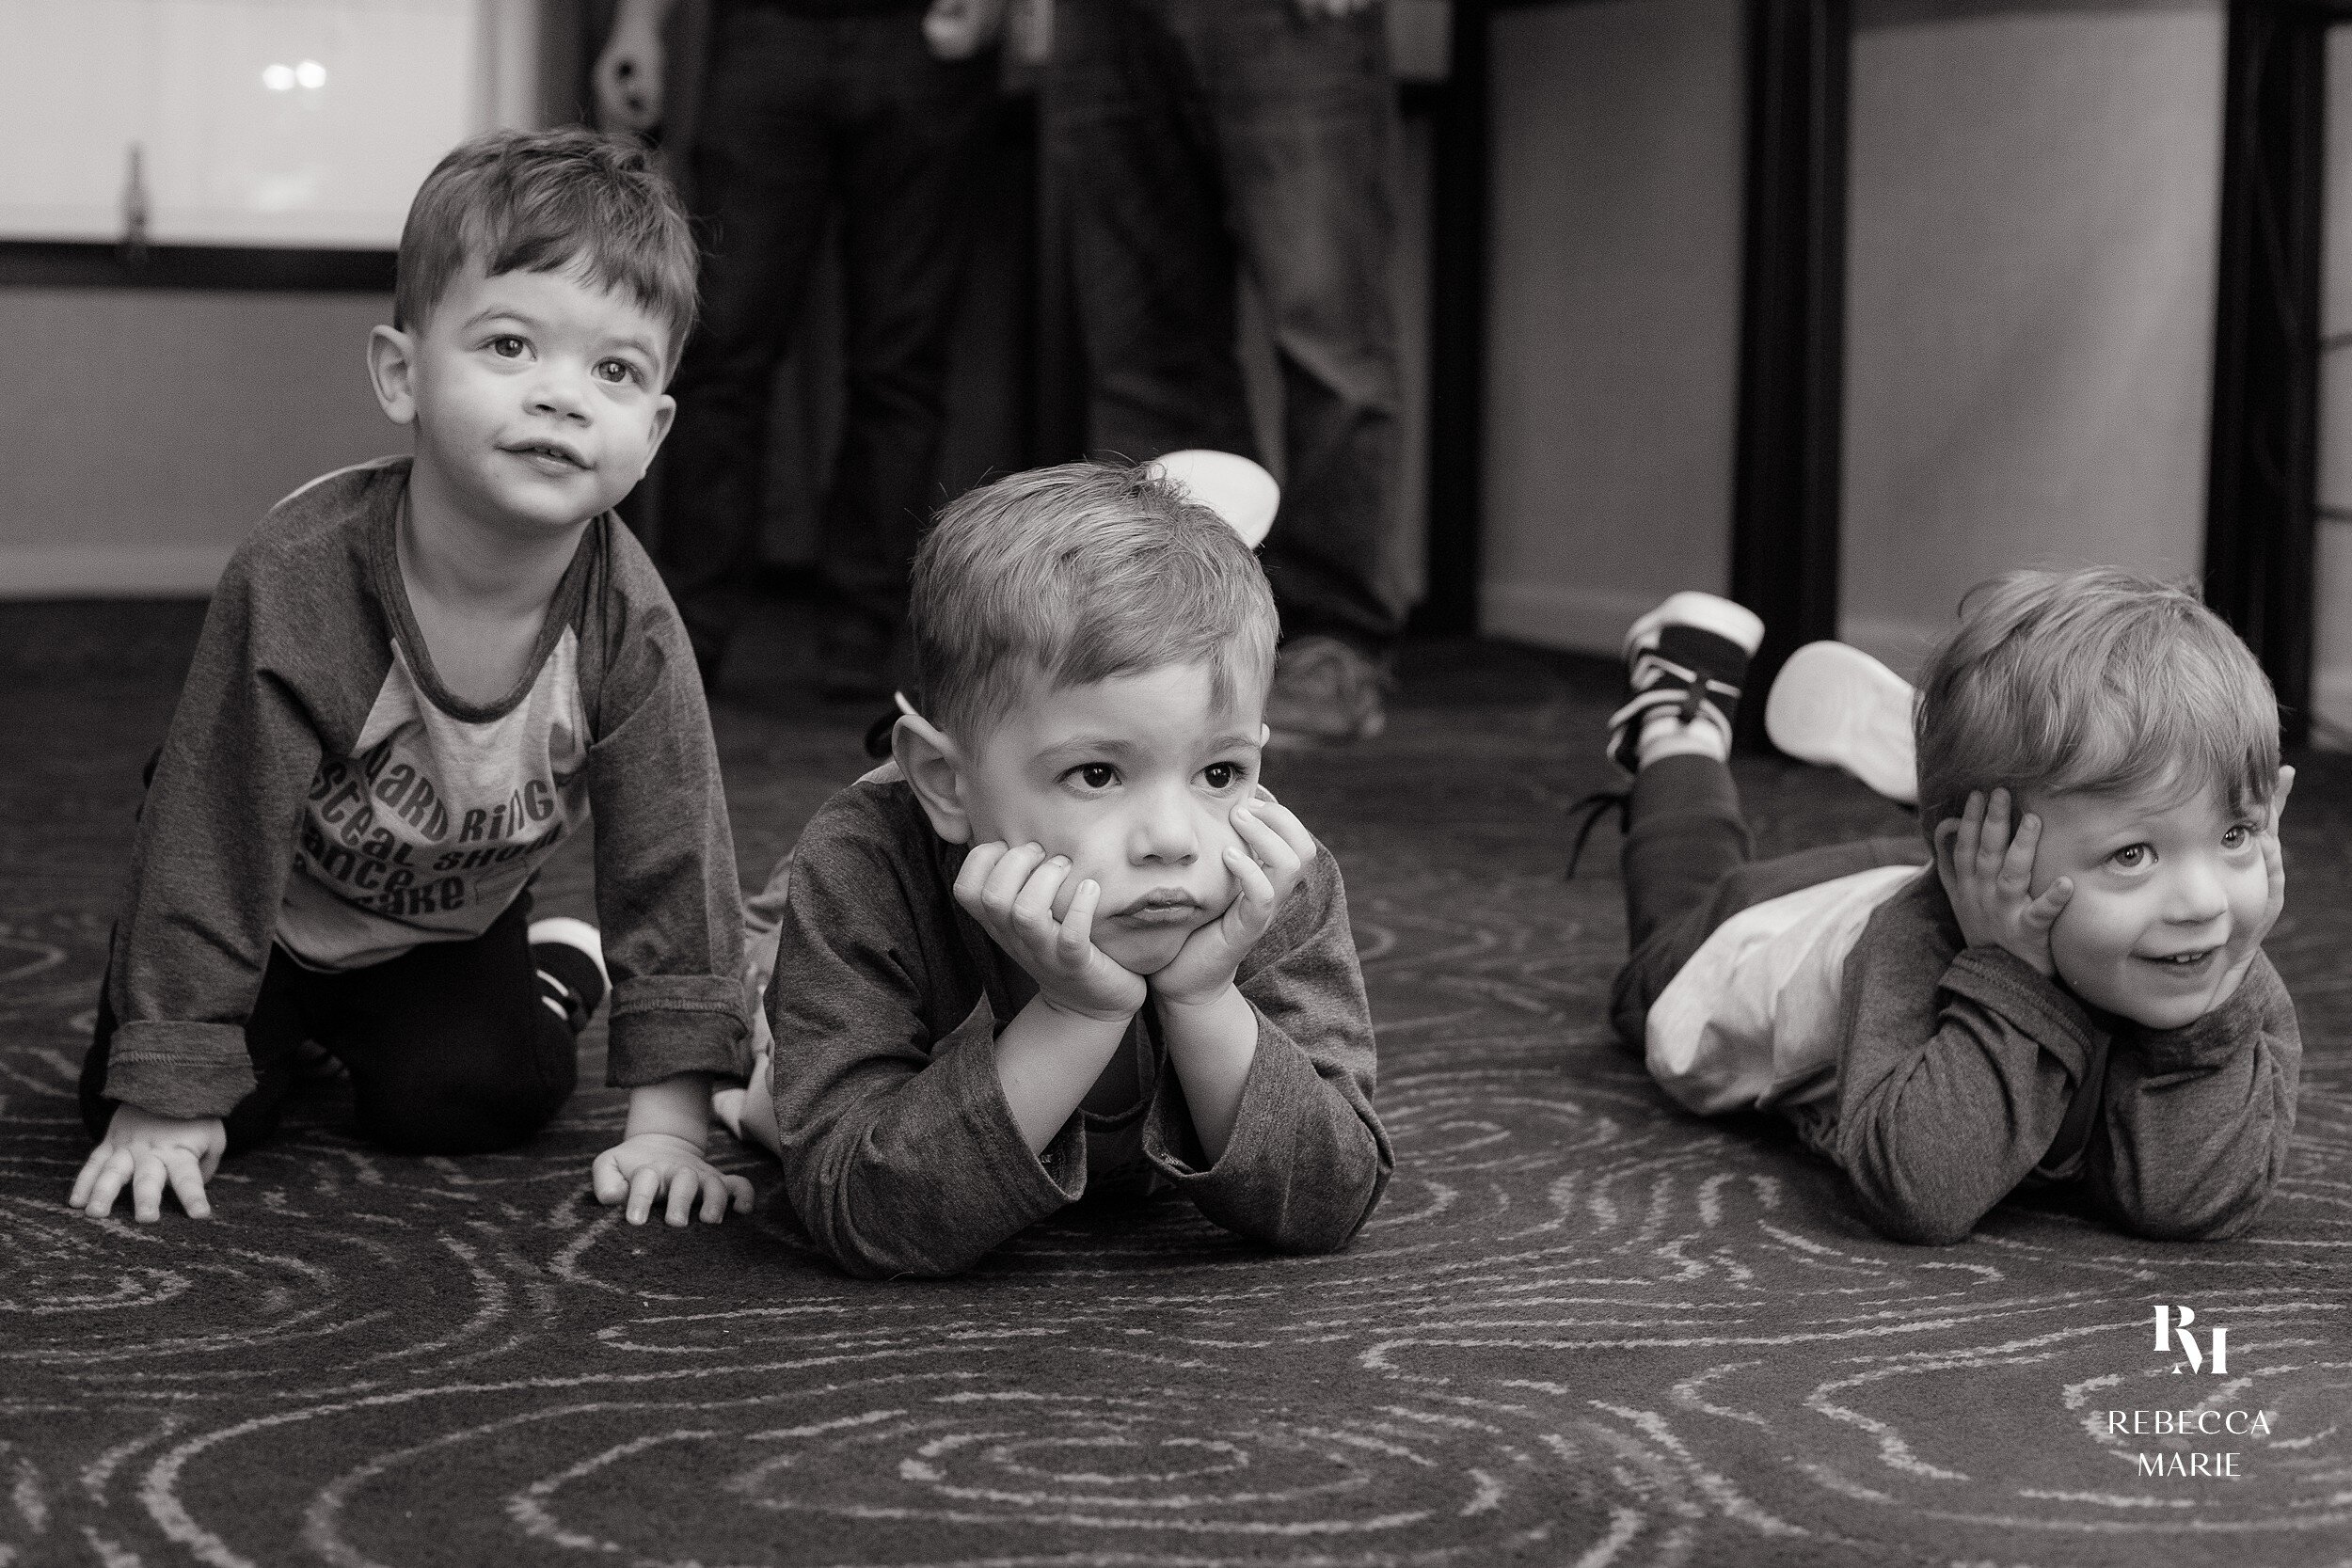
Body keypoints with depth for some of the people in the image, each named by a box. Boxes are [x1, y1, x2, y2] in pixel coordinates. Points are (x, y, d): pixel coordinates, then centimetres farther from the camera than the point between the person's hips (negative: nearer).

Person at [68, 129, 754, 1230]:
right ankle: (282, 1024, 19)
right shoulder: (299, 579, -37)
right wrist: (163, 1103, -32)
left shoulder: (627, 621, -28)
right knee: (224, 1111, -15)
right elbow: (210, 840, -32)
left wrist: (669, 1123, -26)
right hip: (274, 903, -1)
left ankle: (559, 974, 17)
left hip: (448, 920, 2)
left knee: (468, 1103, -15)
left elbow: (672, 860, -21)